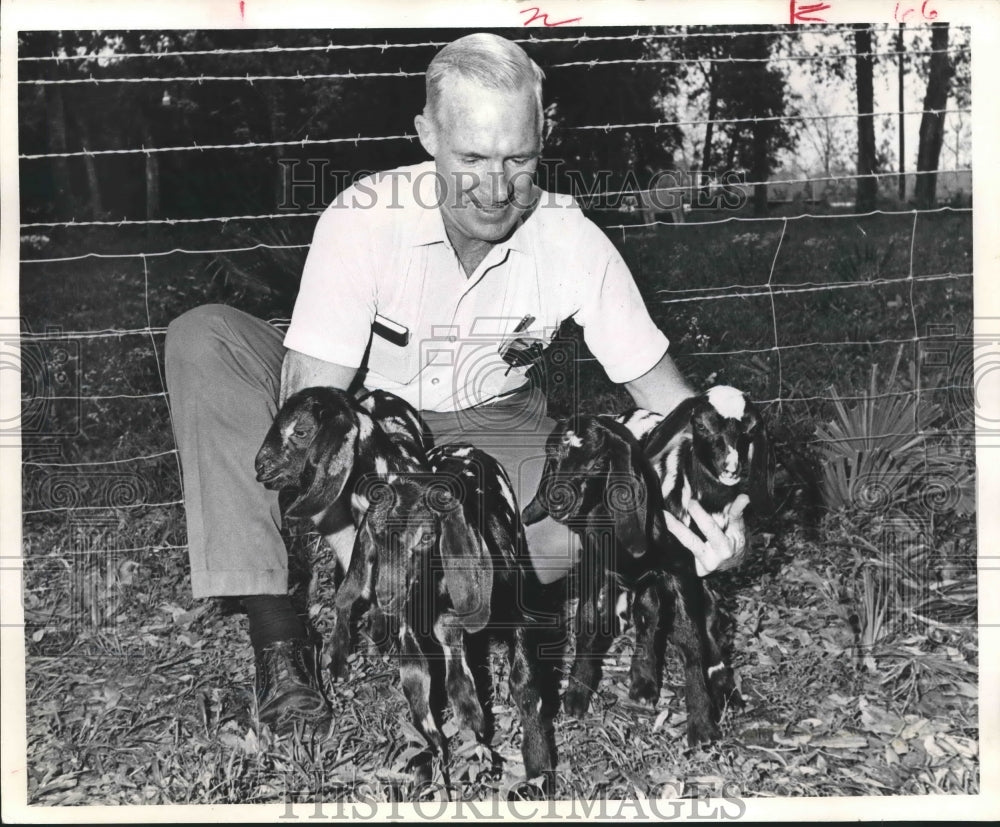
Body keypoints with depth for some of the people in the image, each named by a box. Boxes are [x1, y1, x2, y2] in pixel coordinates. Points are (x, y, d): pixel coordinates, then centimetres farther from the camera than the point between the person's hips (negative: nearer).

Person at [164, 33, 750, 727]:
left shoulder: (572, 239, -20)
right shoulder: (365, 219, -27)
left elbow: (662, 391, -14)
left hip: (490, 434, 1)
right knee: (205, 339, -27)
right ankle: (277, 632, -26)